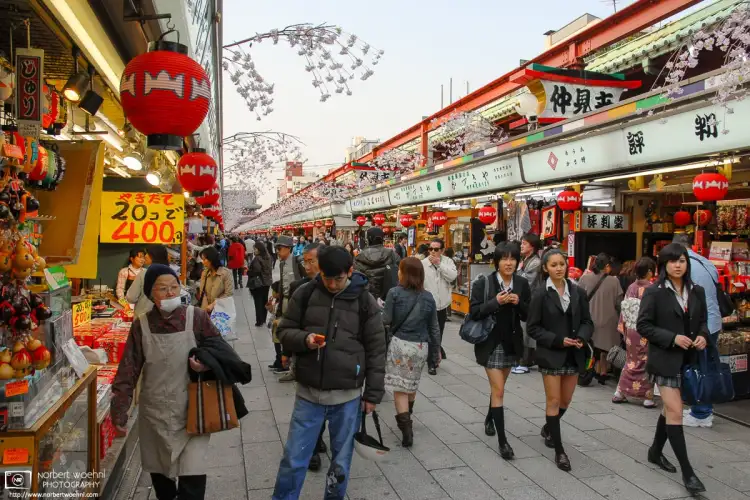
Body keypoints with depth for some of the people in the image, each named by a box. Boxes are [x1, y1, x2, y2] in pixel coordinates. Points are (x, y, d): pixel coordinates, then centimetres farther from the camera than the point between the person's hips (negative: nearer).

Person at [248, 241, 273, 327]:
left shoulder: (257, 259, -21)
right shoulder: (268, 257, 6)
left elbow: (257, 271, -27)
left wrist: (248, 272, -11)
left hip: (258, 283, -8)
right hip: (267, 282, 8)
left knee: (258, 302, 0)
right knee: (264, 301, 15)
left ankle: (259, 321, 2)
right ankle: (264, 319, 24)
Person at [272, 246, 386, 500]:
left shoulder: (365, 301, -4)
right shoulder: (305, 294, -2)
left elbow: (376, 350, 0)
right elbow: (284, 331, 5)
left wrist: (373, 393, 0)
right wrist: (304, 339, -17)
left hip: (348, 396, 0)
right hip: (308, 393, 1)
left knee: (341, 462, 15)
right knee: (293, 459, 8)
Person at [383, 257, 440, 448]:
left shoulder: (394, 293, -9)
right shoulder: (428, 297, 2)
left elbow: (386, 320, -7)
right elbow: (434, 328, 8)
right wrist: (436, 350, 17)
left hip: (400, 343, -4)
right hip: (421, 346, 4)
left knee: (400, 388, 2)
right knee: (412, 384, 22)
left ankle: (406, 428, -5)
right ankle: (407, 417, 41)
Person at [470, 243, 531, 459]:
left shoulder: (522, 283, -2)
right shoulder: (483, 283, -11)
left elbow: (528, 316, 2)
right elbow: (474, 312, -14)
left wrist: (518, 303, -17)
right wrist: (496, 301, -25)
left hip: (512, 342, 4)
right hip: (491, 343, -4)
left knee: (498, 386, 21)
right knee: (498, 390, -6)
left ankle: (490, 418, 46)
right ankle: (502, 440, 1)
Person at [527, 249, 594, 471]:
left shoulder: (578, 292, 2)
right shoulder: (540, 293, -9)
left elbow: (587, 322, 7)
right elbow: (532, 327, -9)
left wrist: (581, 338, -13)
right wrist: (558, 340, -17)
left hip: (574, 355, 4)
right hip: (551, 354, -4)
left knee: (565, 400, 15)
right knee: (554, 401, 1)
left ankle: (548, 428, 43)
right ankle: (559, 451, 10)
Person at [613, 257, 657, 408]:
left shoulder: (631, 288, 2)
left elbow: (624, 309, 5)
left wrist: (624, 328, 12)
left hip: (631, 330, 5)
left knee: (631, 362, 16)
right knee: (647, 364, 6)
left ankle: (620, 393, 17)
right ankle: (648, 397, 11)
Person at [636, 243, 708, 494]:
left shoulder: (697, 291, 5)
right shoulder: (654, 292, -10)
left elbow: (703, 321, 15)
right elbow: (643, 325, -11)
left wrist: (703, 336, -7)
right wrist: (672, 338, -20)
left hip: (689, 359, 6)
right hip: (665, 359, -6)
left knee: (671, 408, 18)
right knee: (675, 412, -7)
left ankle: (655, 451, 37)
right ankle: (687, 472, 1)